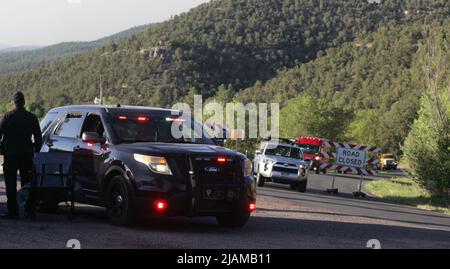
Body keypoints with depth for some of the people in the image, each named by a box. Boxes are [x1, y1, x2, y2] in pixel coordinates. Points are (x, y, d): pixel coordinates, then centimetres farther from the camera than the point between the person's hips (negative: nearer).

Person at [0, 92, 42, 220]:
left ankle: (13, 211, -1)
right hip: (27, 155, 3)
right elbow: (38, 138, 5)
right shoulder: (32, 118, 2)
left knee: (11, 185, 2)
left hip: (11, 155, -3)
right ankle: (30, 211, 7)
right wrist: (35, 152, 15)